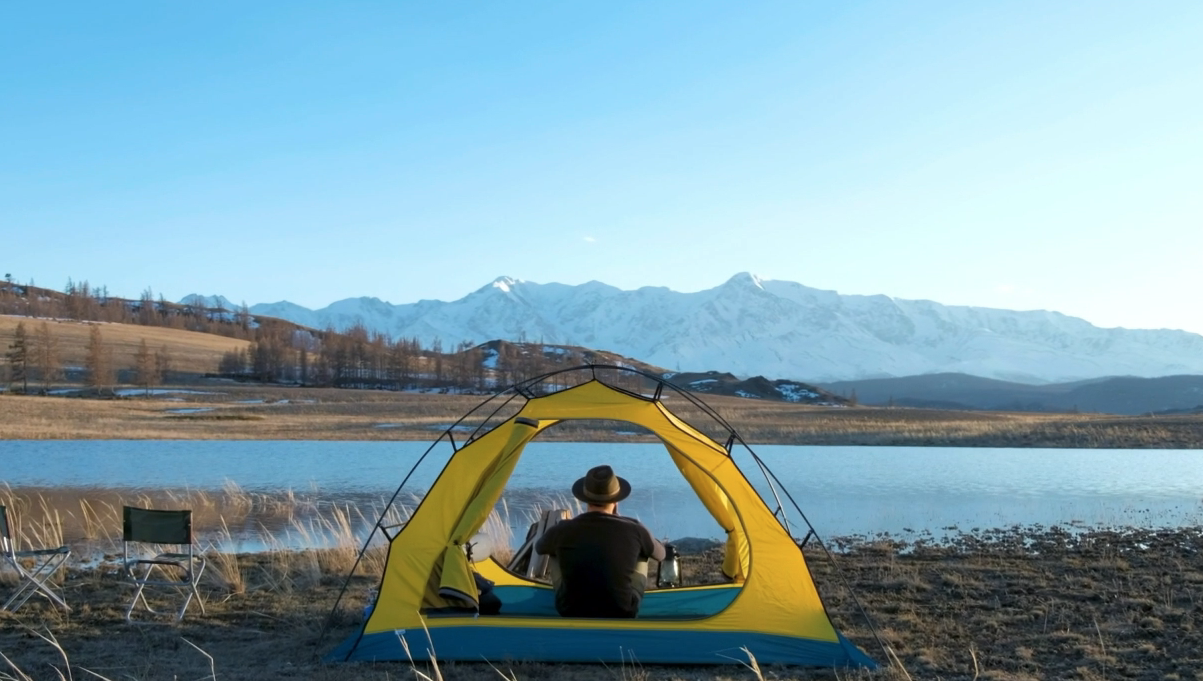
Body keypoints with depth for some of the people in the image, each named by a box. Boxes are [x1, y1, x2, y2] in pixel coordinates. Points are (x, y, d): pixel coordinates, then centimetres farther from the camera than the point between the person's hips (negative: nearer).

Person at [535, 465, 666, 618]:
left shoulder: (561, 531, -12)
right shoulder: (634, 530, -13)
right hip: (621, 614, 0)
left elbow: (539, 549, 15)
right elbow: (660, 555, 12)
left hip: (570, 613, 1)